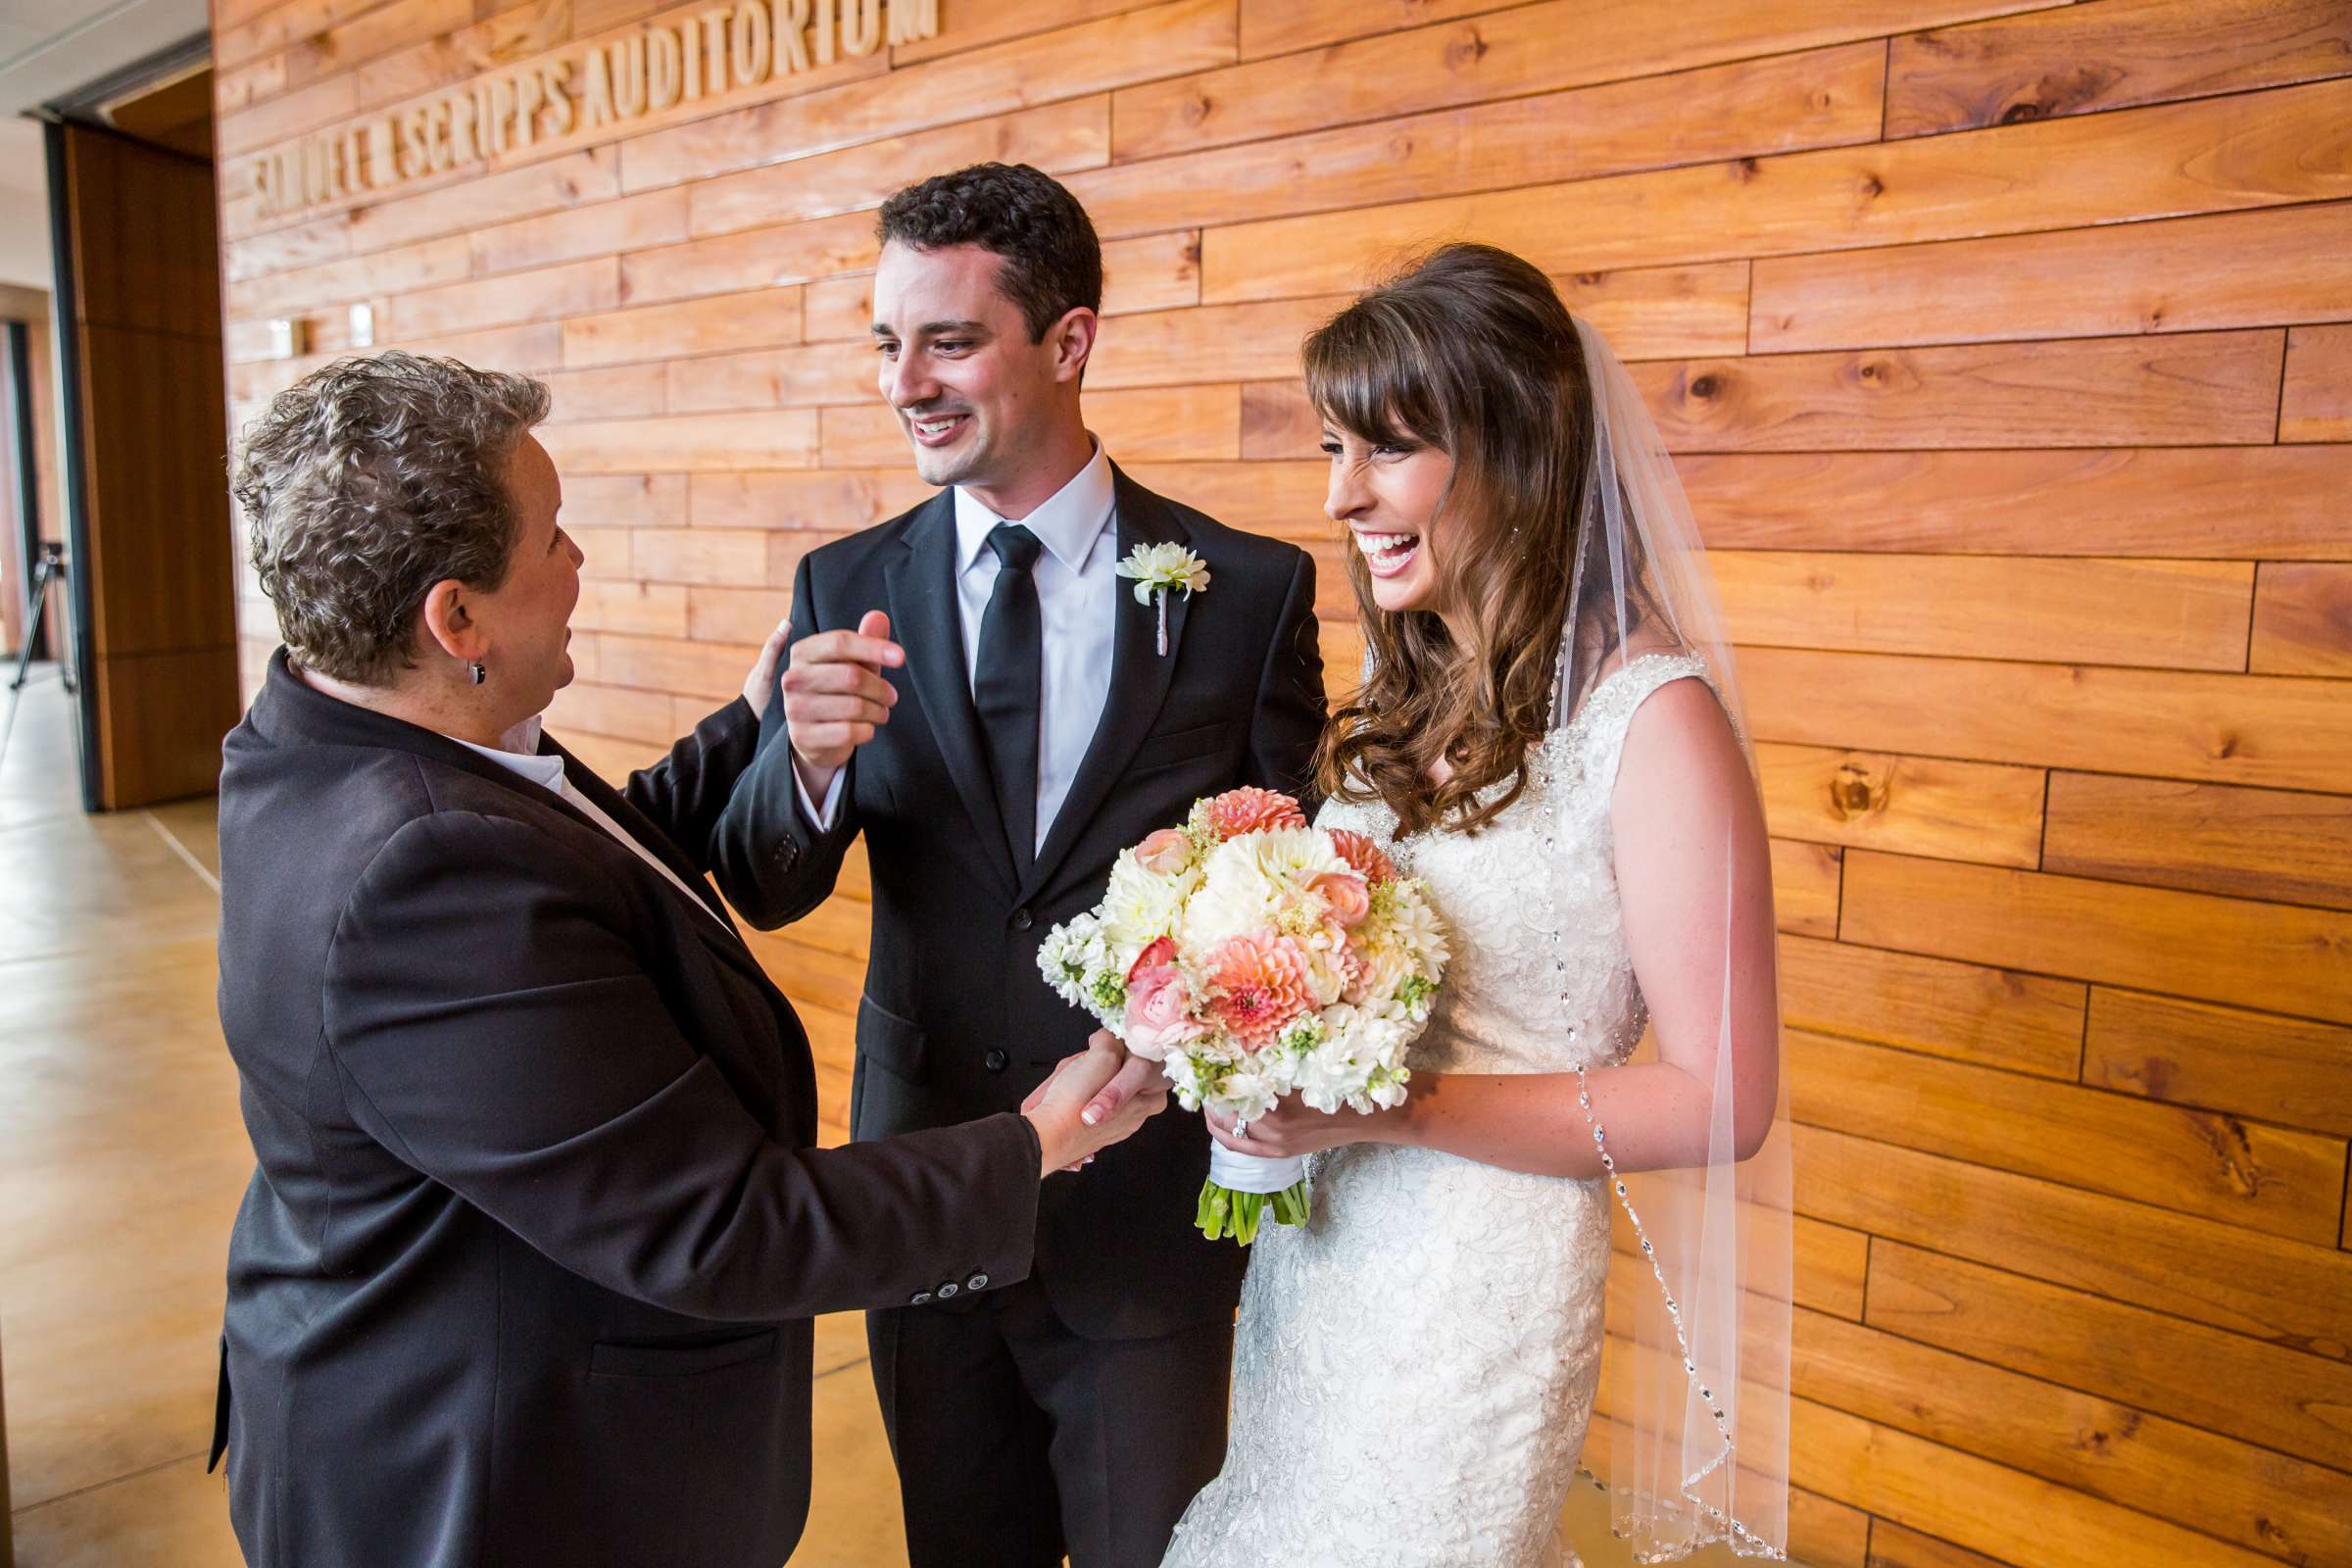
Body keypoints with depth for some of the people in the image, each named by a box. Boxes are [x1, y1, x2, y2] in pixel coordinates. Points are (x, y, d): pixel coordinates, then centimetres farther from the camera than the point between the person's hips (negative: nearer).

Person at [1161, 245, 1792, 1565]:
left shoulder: (1654, 719, -20)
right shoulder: (1417, 691, 3)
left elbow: (1720, 1103, -18)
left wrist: (1382, 1108, -24)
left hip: (1479, 1283, -7)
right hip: (1311, 1252, 7)